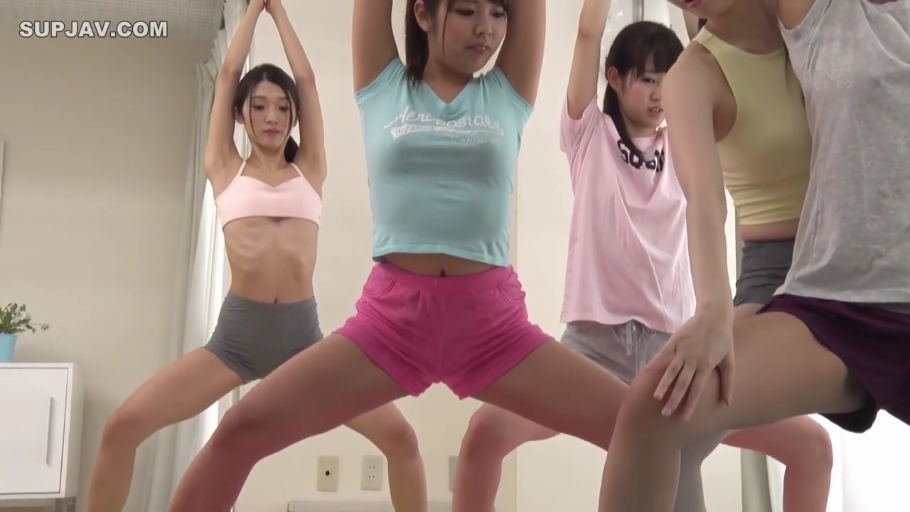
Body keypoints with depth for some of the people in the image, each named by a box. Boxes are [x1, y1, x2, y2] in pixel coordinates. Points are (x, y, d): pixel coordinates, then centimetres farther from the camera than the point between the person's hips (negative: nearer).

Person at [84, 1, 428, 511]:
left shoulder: (309, 170, 13)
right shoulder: (226, 171, 11)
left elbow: (306, 78, 14)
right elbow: (229, 73, 12)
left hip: (302, 333, 1)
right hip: (236, 333, 0)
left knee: (400, 436, -9)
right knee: (122, 426, -13)